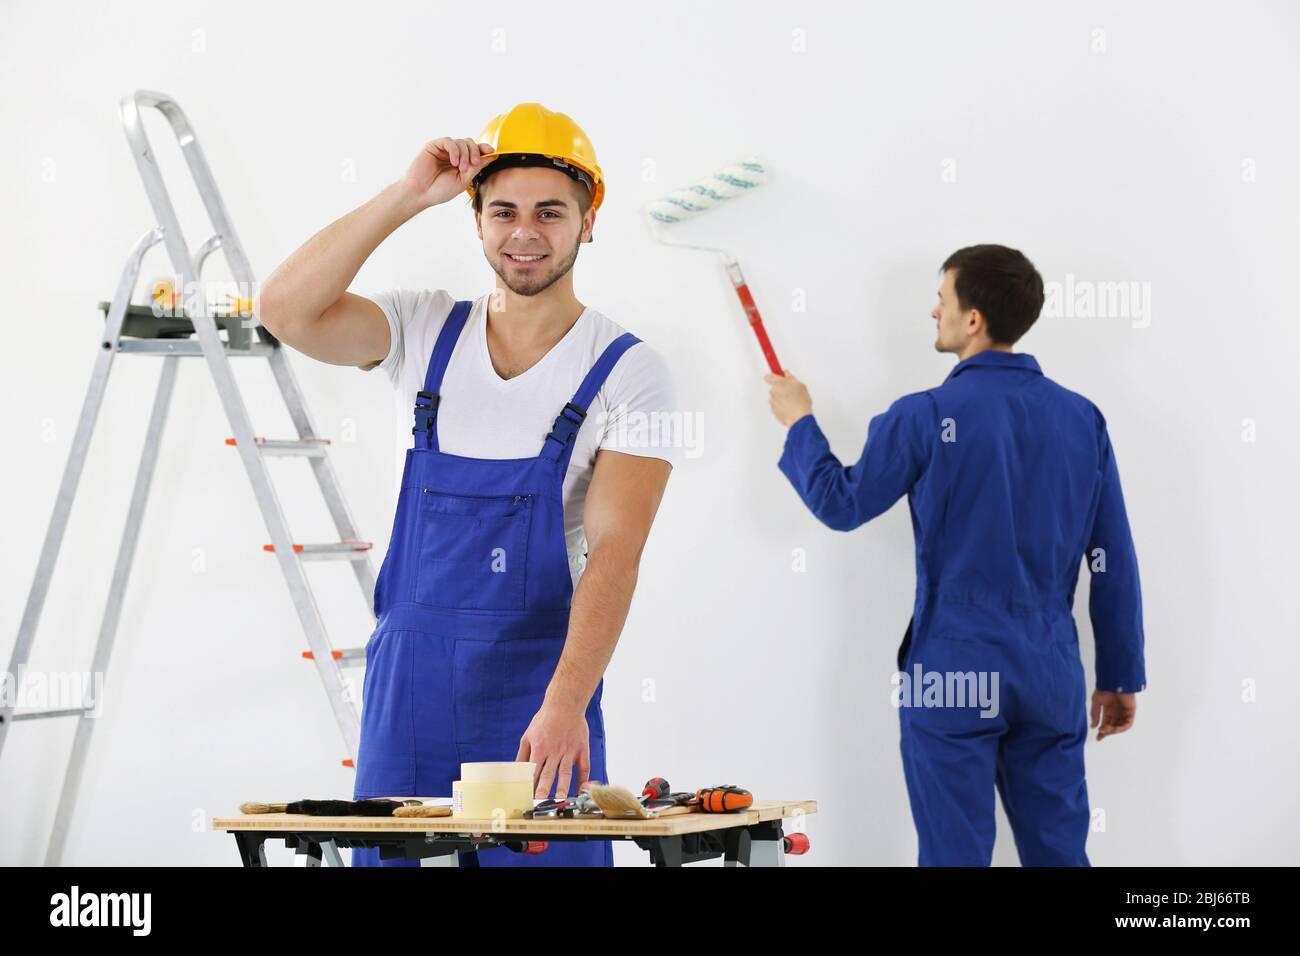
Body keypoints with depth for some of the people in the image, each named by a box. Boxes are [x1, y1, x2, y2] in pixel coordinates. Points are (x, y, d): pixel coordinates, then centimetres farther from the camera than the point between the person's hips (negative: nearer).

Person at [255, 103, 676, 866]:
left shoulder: (627, 372, -4)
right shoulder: (426, 332, 6)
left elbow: (614, 550, -14)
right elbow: (283, 309, -9)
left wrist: (566, 704, -27)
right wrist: (408, 196, -11)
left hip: (538, 697, -2)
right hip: (406, 690, 3)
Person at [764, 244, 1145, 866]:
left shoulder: (927, 416, -10)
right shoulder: (1081, 418, 2)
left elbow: (840, 504, 2)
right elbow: (1115, 563, 4)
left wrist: (798, 422, 17)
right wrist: (1122, 676, 13)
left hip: (954, 671, -4)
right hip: (1051, 672, 4)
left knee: (957, 852, 3)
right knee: (1058, 851, 10)